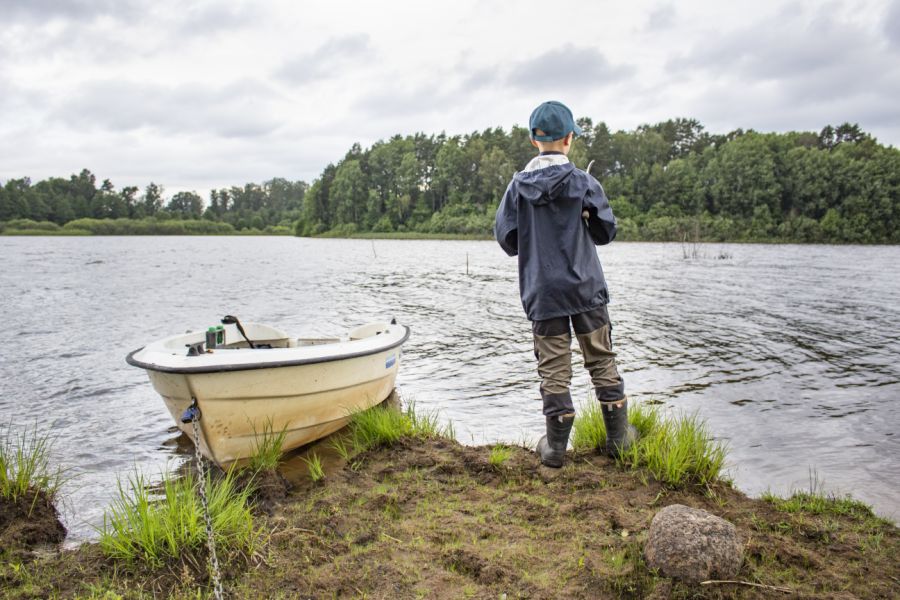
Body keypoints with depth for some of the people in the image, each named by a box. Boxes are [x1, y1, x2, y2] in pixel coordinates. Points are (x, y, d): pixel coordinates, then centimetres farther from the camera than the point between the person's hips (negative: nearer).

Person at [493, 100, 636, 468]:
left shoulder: (518, 186, -2)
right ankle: (619, 437, 23)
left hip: (542, 292, 1)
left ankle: (556, 447, 13)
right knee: (601, 361, 13)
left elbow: (506, 239, 0)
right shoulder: (584, 183, -7)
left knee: (553, 369, 7)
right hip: (586, 288, -1)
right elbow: (607, 231, 1)